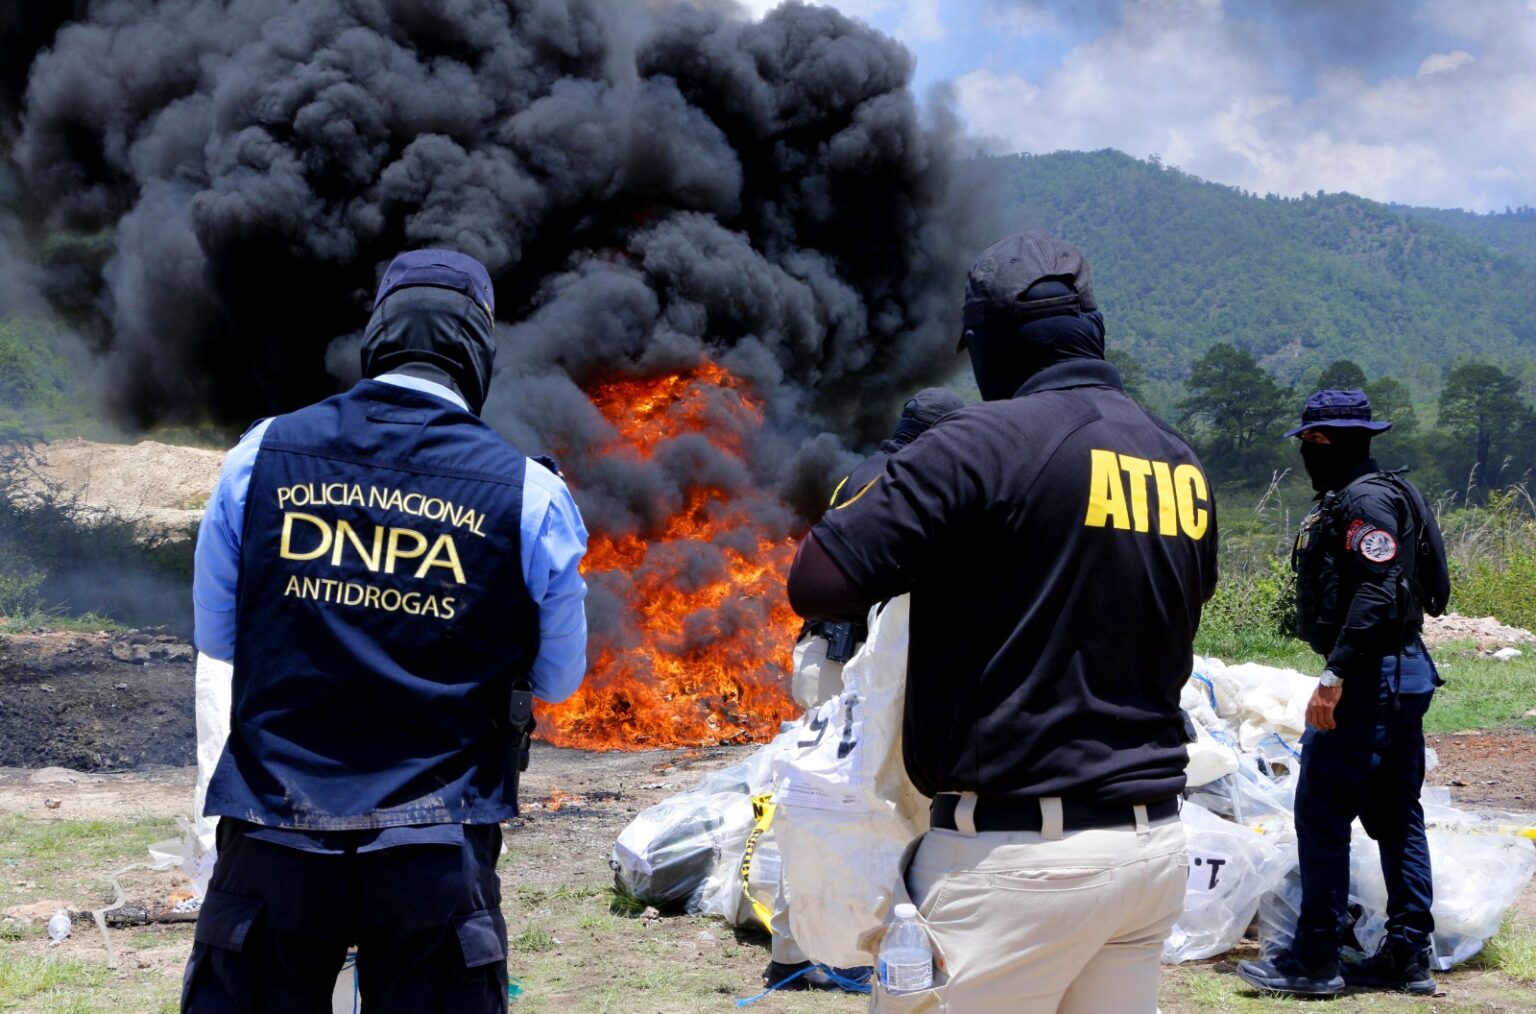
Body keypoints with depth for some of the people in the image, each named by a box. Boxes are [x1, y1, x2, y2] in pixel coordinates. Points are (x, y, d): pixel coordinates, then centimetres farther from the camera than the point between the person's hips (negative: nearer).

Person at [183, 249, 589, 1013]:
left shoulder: (260, 457, -1)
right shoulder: (530, 496, -6)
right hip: (434, 854, -1)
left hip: (273, 841, 1)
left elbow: (216, 636, 10)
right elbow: (558, 680, 6)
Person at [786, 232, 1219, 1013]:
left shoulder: (984, 444, -13)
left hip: (1020, 854, -7)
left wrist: (871, 498, 4)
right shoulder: (1183, 469, 8)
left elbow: (816, 584, -16)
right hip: (1155, 845, 7)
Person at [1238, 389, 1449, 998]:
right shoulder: (1349, 497, 17)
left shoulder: (1367, 499, -15)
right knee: (1395, 816, 12)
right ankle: (1408, 956, 17)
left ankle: (1315, 959, -1)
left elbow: (1377, 595, -25)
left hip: (1370, 677, -11)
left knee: (1322, 813, -6)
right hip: (1402, 674, 11)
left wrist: (1334, 675, -26)